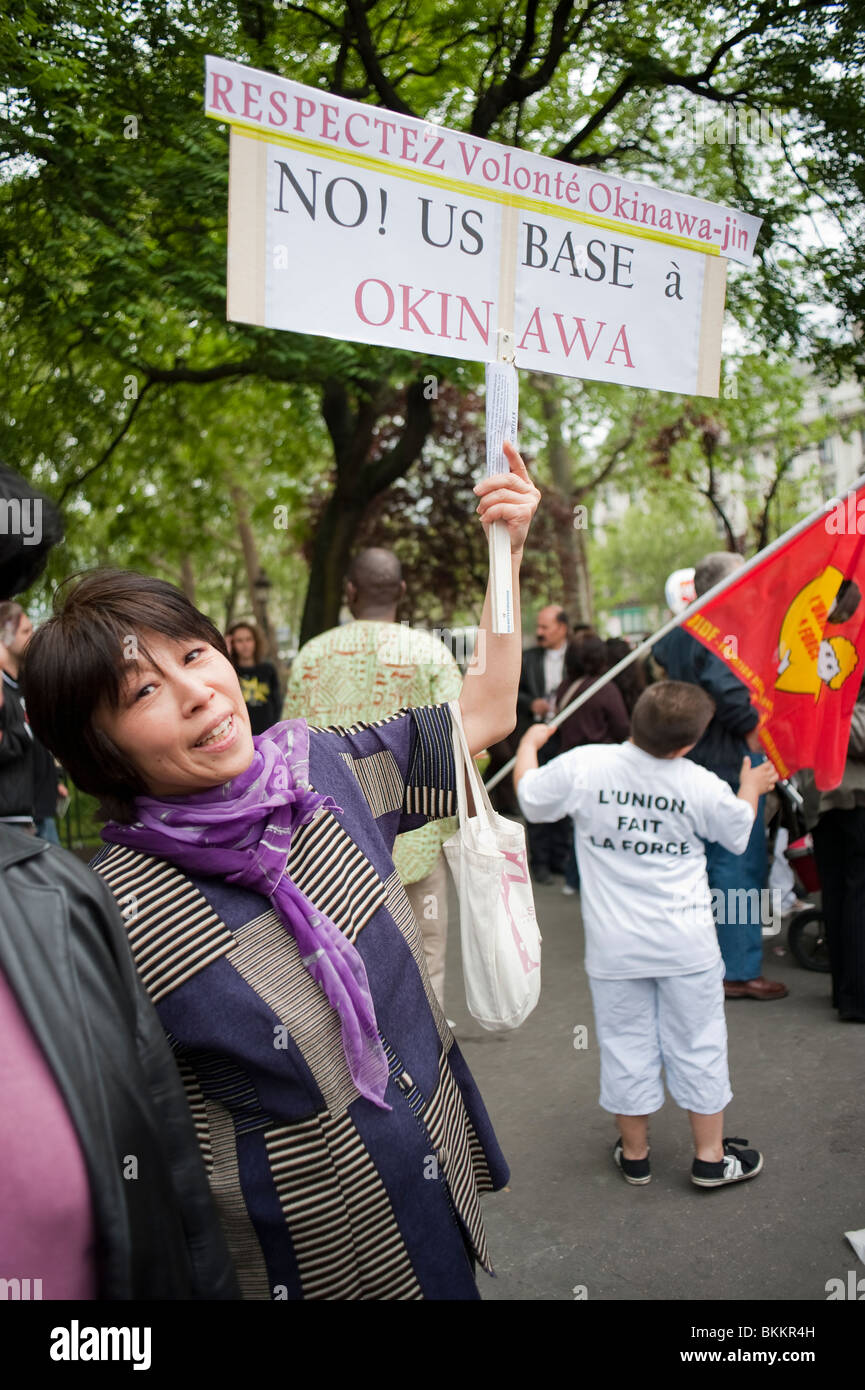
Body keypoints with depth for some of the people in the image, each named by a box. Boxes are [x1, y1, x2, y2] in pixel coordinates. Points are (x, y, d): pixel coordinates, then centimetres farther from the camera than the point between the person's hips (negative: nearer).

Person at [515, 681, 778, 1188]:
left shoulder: (583, 766, -13)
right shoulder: (701, 785, -12)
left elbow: (530, 798, 3)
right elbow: (739, 832, 7)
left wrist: (529, 743, 21)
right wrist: (751, 788, 28)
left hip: (615, 947, 1)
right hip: (686, 945, -1)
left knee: (627, 1046, 14)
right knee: (698, 1045, 13)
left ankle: (635, 1153, 28)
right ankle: (711, 1155, 26)